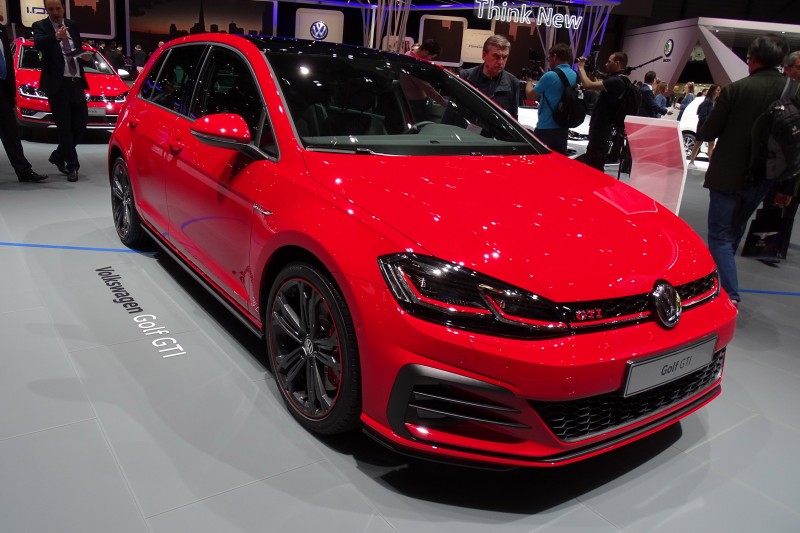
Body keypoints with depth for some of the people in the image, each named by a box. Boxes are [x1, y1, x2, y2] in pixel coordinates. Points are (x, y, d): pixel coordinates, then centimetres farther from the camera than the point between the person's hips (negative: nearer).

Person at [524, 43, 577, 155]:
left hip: (546, 129, -8)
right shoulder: (574, 76, 8)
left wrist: (529, 82, 13)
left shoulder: (550, 76, -16)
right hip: (563, 128, 8)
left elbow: (530, 95, -6)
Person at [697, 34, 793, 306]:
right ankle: (721, 280, 36)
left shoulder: (736, 89, -15)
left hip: (728, 175, -5)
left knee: (720, 235, 2)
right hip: (763, 179, 5)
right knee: (734, 231, 22)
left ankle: (730, 294, -10)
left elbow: (706, 133, -10)